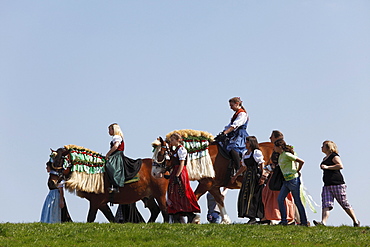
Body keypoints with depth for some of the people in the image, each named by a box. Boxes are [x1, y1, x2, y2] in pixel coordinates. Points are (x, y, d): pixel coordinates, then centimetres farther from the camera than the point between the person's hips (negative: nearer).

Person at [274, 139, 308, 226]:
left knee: (297, 201, -2)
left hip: (293, 179, -9)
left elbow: (301, 161, -15)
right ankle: (284, 221, 2)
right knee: (280, 199, -2)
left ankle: (304, 222, 6)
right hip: (286, 180, 9)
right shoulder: (280, 155, 11)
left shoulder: (287, 155, -15)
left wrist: (297, 171, -2)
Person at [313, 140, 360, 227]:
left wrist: (327, 167, -19)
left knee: (344, 204, -1)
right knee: (326, 204, -10)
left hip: (337, 184, -8)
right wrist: (322, 167, 21)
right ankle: (323, 222, -25)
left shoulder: (334, 156, -5)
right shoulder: (325, 158, 22)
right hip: (327, 185, 8)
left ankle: (356, 221, 11)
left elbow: (340, 166, -21)